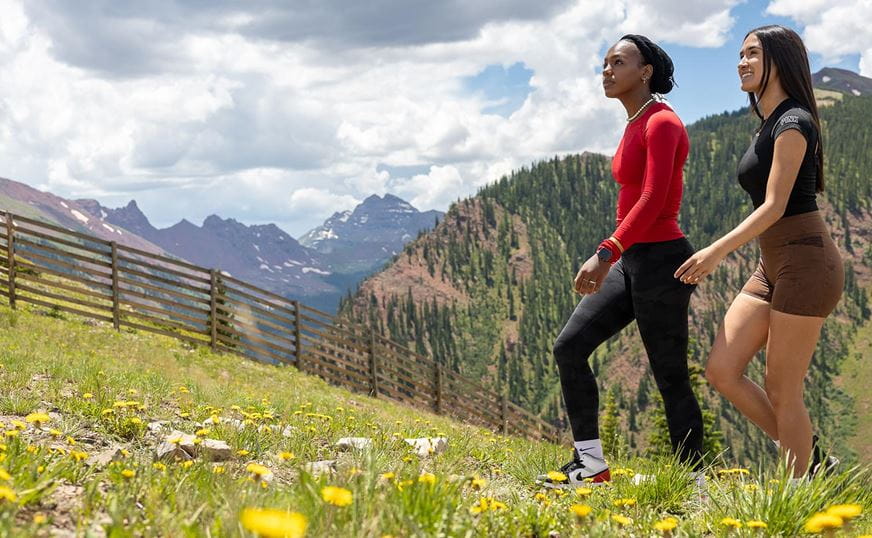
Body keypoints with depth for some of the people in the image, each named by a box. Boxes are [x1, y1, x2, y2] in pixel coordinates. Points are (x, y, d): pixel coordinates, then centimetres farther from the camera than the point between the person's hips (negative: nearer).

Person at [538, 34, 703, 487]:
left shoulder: (661, 123, -13)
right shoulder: (636, 125, 14)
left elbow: (652, 199, -24)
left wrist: (606, 254, -32)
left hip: (659, 262, -9)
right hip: (631, 262, 10)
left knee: (670, 378, -2)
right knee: (569, 347, 3)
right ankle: (590, 464, 7)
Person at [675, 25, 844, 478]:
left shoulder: (793, 123, -12)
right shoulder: (768, 126, 16)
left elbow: (775, 206, -20)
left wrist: (719, 250, -28)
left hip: (804, 265, -9)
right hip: (771, 268, 9)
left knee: (781, 391, -4)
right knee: (721, 371, 2)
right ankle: (809, 461, 14)